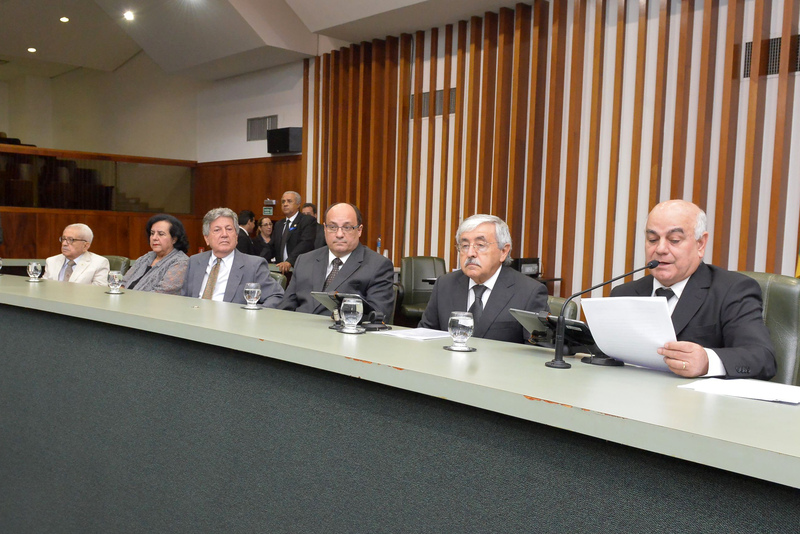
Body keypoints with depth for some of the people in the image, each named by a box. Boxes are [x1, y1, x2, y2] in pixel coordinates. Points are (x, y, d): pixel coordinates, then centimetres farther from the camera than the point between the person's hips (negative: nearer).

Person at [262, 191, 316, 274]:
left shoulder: (308, 221, -1)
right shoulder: (278, 224, 22)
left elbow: (306, 243, -16)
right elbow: (271, 246, 17)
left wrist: (290, 261, -29)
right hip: (281, 270, 5)